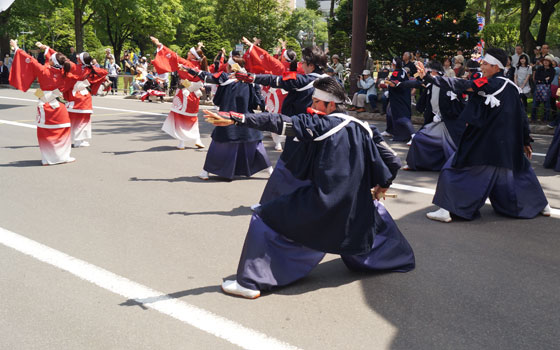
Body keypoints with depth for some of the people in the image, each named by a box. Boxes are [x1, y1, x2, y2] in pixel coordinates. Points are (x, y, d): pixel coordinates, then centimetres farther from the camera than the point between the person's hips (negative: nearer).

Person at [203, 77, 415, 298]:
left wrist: (233, 118, -18)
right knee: (375, 214, 38)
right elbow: (393, 161, 10)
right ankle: (397, 258, 51)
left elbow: (276, 123, -15)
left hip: (319, 204, -6)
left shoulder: (318, 123, -8)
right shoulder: (363, 128, 6)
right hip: (354, 208, 6)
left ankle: (251, 283, -3)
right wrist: (382, 185, 29)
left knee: (266, 218, 3)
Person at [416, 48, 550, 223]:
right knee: (518, 169, 25)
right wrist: (526, 141, 20)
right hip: (509, 144, 7)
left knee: (456, 168, 1)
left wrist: (428, 77, -19)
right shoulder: (512, 87, 8)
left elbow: (460, 85, -20)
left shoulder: (488, 84, -13)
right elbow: (522, 117, 12)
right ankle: (542, 205, 37)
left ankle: (446, 210, -5)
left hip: (482, 142, -7)